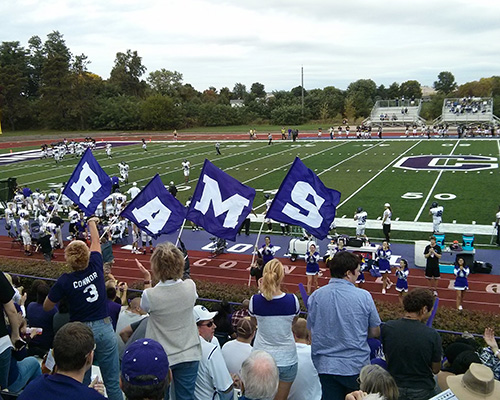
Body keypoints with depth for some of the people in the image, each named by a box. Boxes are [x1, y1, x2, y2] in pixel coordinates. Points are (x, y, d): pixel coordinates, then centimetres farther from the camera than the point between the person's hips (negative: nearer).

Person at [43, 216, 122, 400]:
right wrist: (92, 222, 29)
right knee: (112, 380, 10)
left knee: (82, 382, 15)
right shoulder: (95, 267, -7)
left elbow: (46, 307, 0)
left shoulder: (65, 281, -14)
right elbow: (96, 241, 13)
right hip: (104, 328, 2)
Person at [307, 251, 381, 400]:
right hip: (356, 365, -1)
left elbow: (311, 332, 3)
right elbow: (375, 332, -2)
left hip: (325, 366, 2)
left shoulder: (315, 297, -5)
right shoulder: (363, 296, -12)